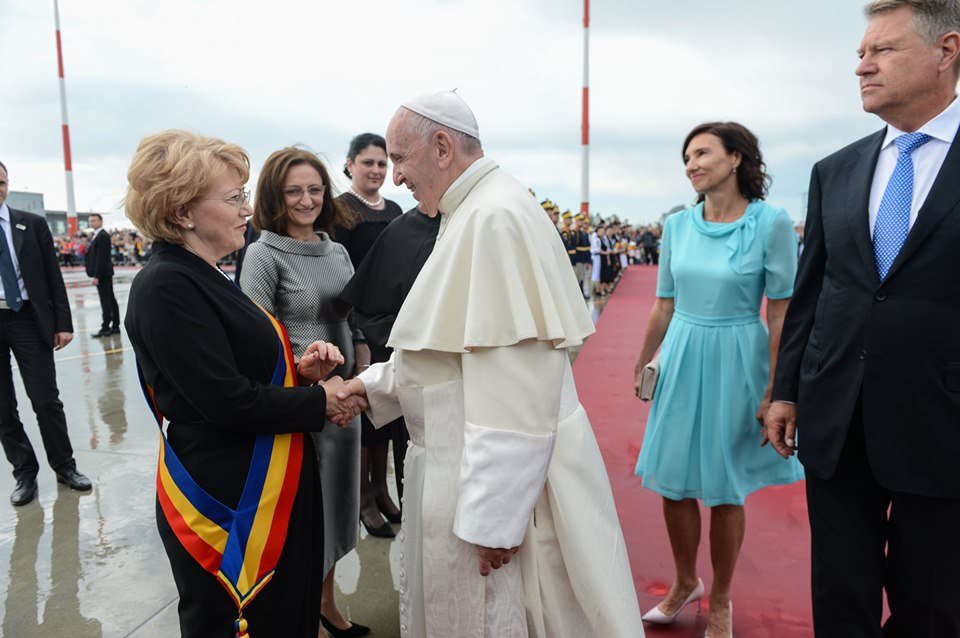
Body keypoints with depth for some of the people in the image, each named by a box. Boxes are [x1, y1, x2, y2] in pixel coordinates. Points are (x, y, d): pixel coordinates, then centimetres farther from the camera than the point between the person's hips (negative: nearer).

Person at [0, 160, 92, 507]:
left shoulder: (32, 225, 3)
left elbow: (53, 276, 3)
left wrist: (63, 323, -2)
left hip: (28, 319, 0)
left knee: (47, 401, 2)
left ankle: (64, 466, 18)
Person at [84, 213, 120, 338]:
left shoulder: (102, 236, -14)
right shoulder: (98, 235, 16)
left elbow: (101, 257, -19)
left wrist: (96, 276, -21)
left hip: (102, 274, -10)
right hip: (104, 274, 10)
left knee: (106, 301, -6)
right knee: (110, 300, 11)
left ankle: (105, 327, -4)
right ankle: (115, 326, 16)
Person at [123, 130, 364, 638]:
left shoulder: (202, 277, 11)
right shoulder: (166, 287, -19)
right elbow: (228, 401, -24)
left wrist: (299, 370, -2)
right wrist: (320, 402, -13)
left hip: (269, 490, 9)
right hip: (226, 500, -9)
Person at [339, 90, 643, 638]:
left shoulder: (496, 217, -21)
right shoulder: (472, 214, 12)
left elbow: (515, 390, -26)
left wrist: (491, 518, -23)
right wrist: (374, 382, 17)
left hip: (504, 479, -10)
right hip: (470, 464, 10)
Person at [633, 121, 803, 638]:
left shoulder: (771, 223, -10)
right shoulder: (677, 226, 2)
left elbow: (780, 312, -10)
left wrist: (774, 390, -11)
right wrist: (642, 365, 13)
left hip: (736, 362, -4)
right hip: (681, 360, 4)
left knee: (725, 488, 8)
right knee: (672, 481, 10)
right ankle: (685, 582, 36)